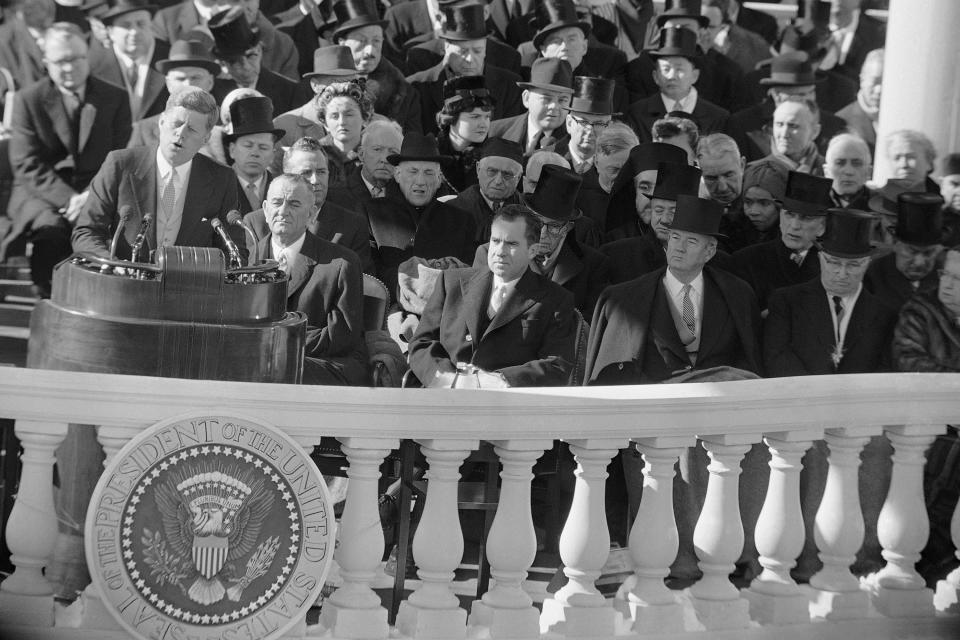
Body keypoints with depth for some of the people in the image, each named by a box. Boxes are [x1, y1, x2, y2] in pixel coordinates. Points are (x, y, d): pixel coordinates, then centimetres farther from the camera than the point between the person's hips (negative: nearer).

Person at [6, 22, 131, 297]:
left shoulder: (115, 98, 7)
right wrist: (68, 198, -17)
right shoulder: (28, 100, 3)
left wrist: (92, 195, -15)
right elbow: (27, 164, -4)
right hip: (43, 195, -1)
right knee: (52, 229, -33)